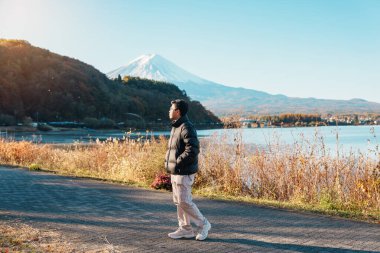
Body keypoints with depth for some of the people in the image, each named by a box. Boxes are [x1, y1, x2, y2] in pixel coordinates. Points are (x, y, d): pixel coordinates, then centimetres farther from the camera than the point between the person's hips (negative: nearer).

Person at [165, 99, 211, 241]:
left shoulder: (186, 128, -17)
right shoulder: (176, 127, 14)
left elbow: (193, 150, -25)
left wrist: (177, 162, -21)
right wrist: (168, 160, 10)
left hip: (184, 173, -10)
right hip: (175, 172, 10)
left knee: (184, 202, -6)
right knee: (179, 201, 13)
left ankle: (203, 225, 10)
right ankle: (185, 229, 22)